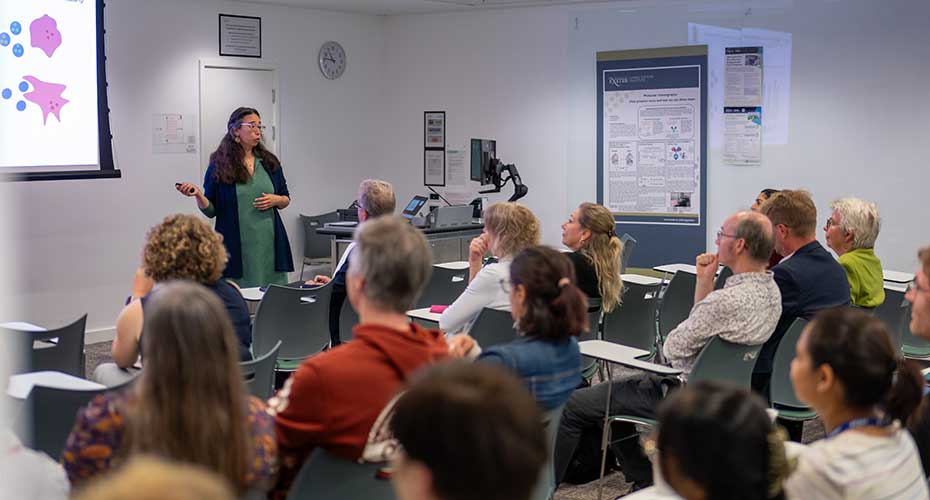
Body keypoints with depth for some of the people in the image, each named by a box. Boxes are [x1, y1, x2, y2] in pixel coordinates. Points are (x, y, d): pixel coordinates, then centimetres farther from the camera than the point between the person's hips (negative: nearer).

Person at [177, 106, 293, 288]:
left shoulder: (270, 162, 10)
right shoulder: (219, 165, 1)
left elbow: (286, 199, 17)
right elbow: (210, 210, 2)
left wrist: (276, 200, -4)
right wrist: (197, 195, -16)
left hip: (269, 243, 3)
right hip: (236, 246, -3)